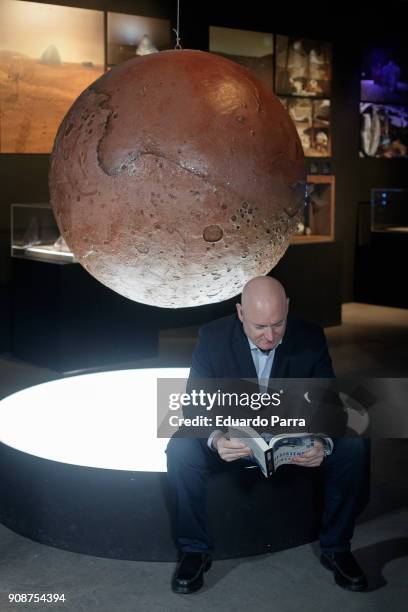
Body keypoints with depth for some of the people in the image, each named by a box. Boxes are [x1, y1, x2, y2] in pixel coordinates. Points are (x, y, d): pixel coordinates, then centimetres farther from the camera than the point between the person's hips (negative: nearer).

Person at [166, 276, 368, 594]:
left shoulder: (310, 338, -13)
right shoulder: (213, 337, -16)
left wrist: (323, 444, -35)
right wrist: (215, 439, -40)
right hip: (232, 438, -1)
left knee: (352, 449, -24)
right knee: (181, 450, -30)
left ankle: (336, 548, -3)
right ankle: (195, 550, -10)